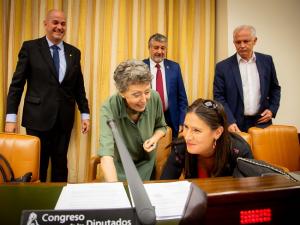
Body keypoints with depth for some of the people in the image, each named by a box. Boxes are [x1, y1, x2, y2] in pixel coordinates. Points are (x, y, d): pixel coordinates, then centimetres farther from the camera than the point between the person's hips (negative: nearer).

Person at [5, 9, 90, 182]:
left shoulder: (74, 52, 9)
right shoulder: (30, 47, 1)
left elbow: (79, 87, 11)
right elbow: (17, 84, -1)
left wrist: (85, 114, 7)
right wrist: (11, 117, -5)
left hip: (64, 119, 3)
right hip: (38, 117, -2)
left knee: (61, 165, 12)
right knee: (37, 166, 9)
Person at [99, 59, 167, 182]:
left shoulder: (154, 98, -21)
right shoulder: (109, 109, -31)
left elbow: (161, 126, -1)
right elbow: (106, 154, -40)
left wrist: (154, 139, -21)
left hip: (146, 162, 2)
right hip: (119, 166, -2)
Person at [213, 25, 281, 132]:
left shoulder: (266, 61, 5)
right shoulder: (223, 66, -4)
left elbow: (275, 88, 16)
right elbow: (219, 97, -6)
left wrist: (272, 109, 2)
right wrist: (230, 122, -16)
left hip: (262, 122, 2)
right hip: (236, 125, -2)